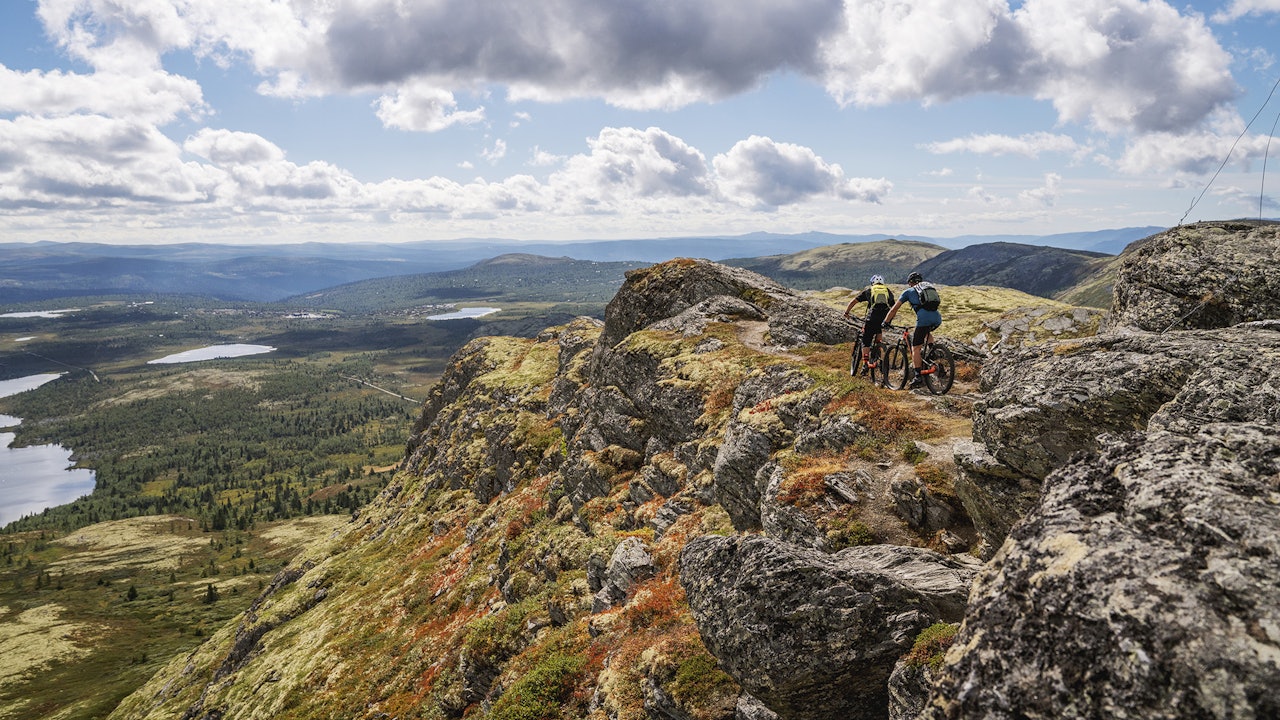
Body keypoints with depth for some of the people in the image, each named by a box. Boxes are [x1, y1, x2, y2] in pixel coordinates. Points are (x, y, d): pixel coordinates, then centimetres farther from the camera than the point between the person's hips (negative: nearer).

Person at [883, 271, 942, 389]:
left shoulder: (908, 291, 18)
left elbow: (894, 309, 19)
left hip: (924, 318, -5)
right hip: (937, 318, 5)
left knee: (915, 348, 1)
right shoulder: (929, 287, 32)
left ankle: (918, 377, -7)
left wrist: (886, 322, 30)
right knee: (927, 332, 38)